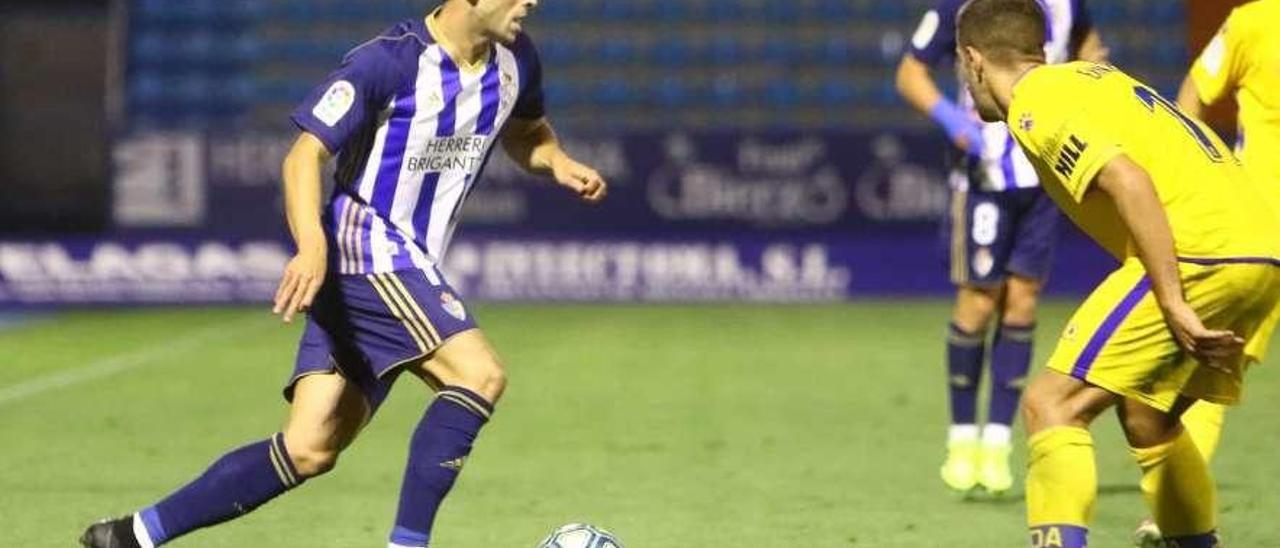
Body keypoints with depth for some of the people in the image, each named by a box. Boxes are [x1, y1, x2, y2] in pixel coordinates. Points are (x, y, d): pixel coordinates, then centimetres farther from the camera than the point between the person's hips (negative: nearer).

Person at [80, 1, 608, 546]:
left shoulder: (514, 61, 7)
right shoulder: (389, 61, -16)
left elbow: (526, 133, 28)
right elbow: (305, 155, -19)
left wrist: (558, 162, 4)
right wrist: (312, 246, -35)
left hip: (408, 267, 8)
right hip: (365, 251, -8)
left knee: (308, 451, 1)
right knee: (480, 374, -24)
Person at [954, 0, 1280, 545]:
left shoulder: (1037, 105, -4)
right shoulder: (1090, 75, 24)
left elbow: (1129, 182, -19)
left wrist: (1172, 302, -21)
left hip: (1201, 254, -9)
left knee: (1051, 405, -9)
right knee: (1146, 417, 25)